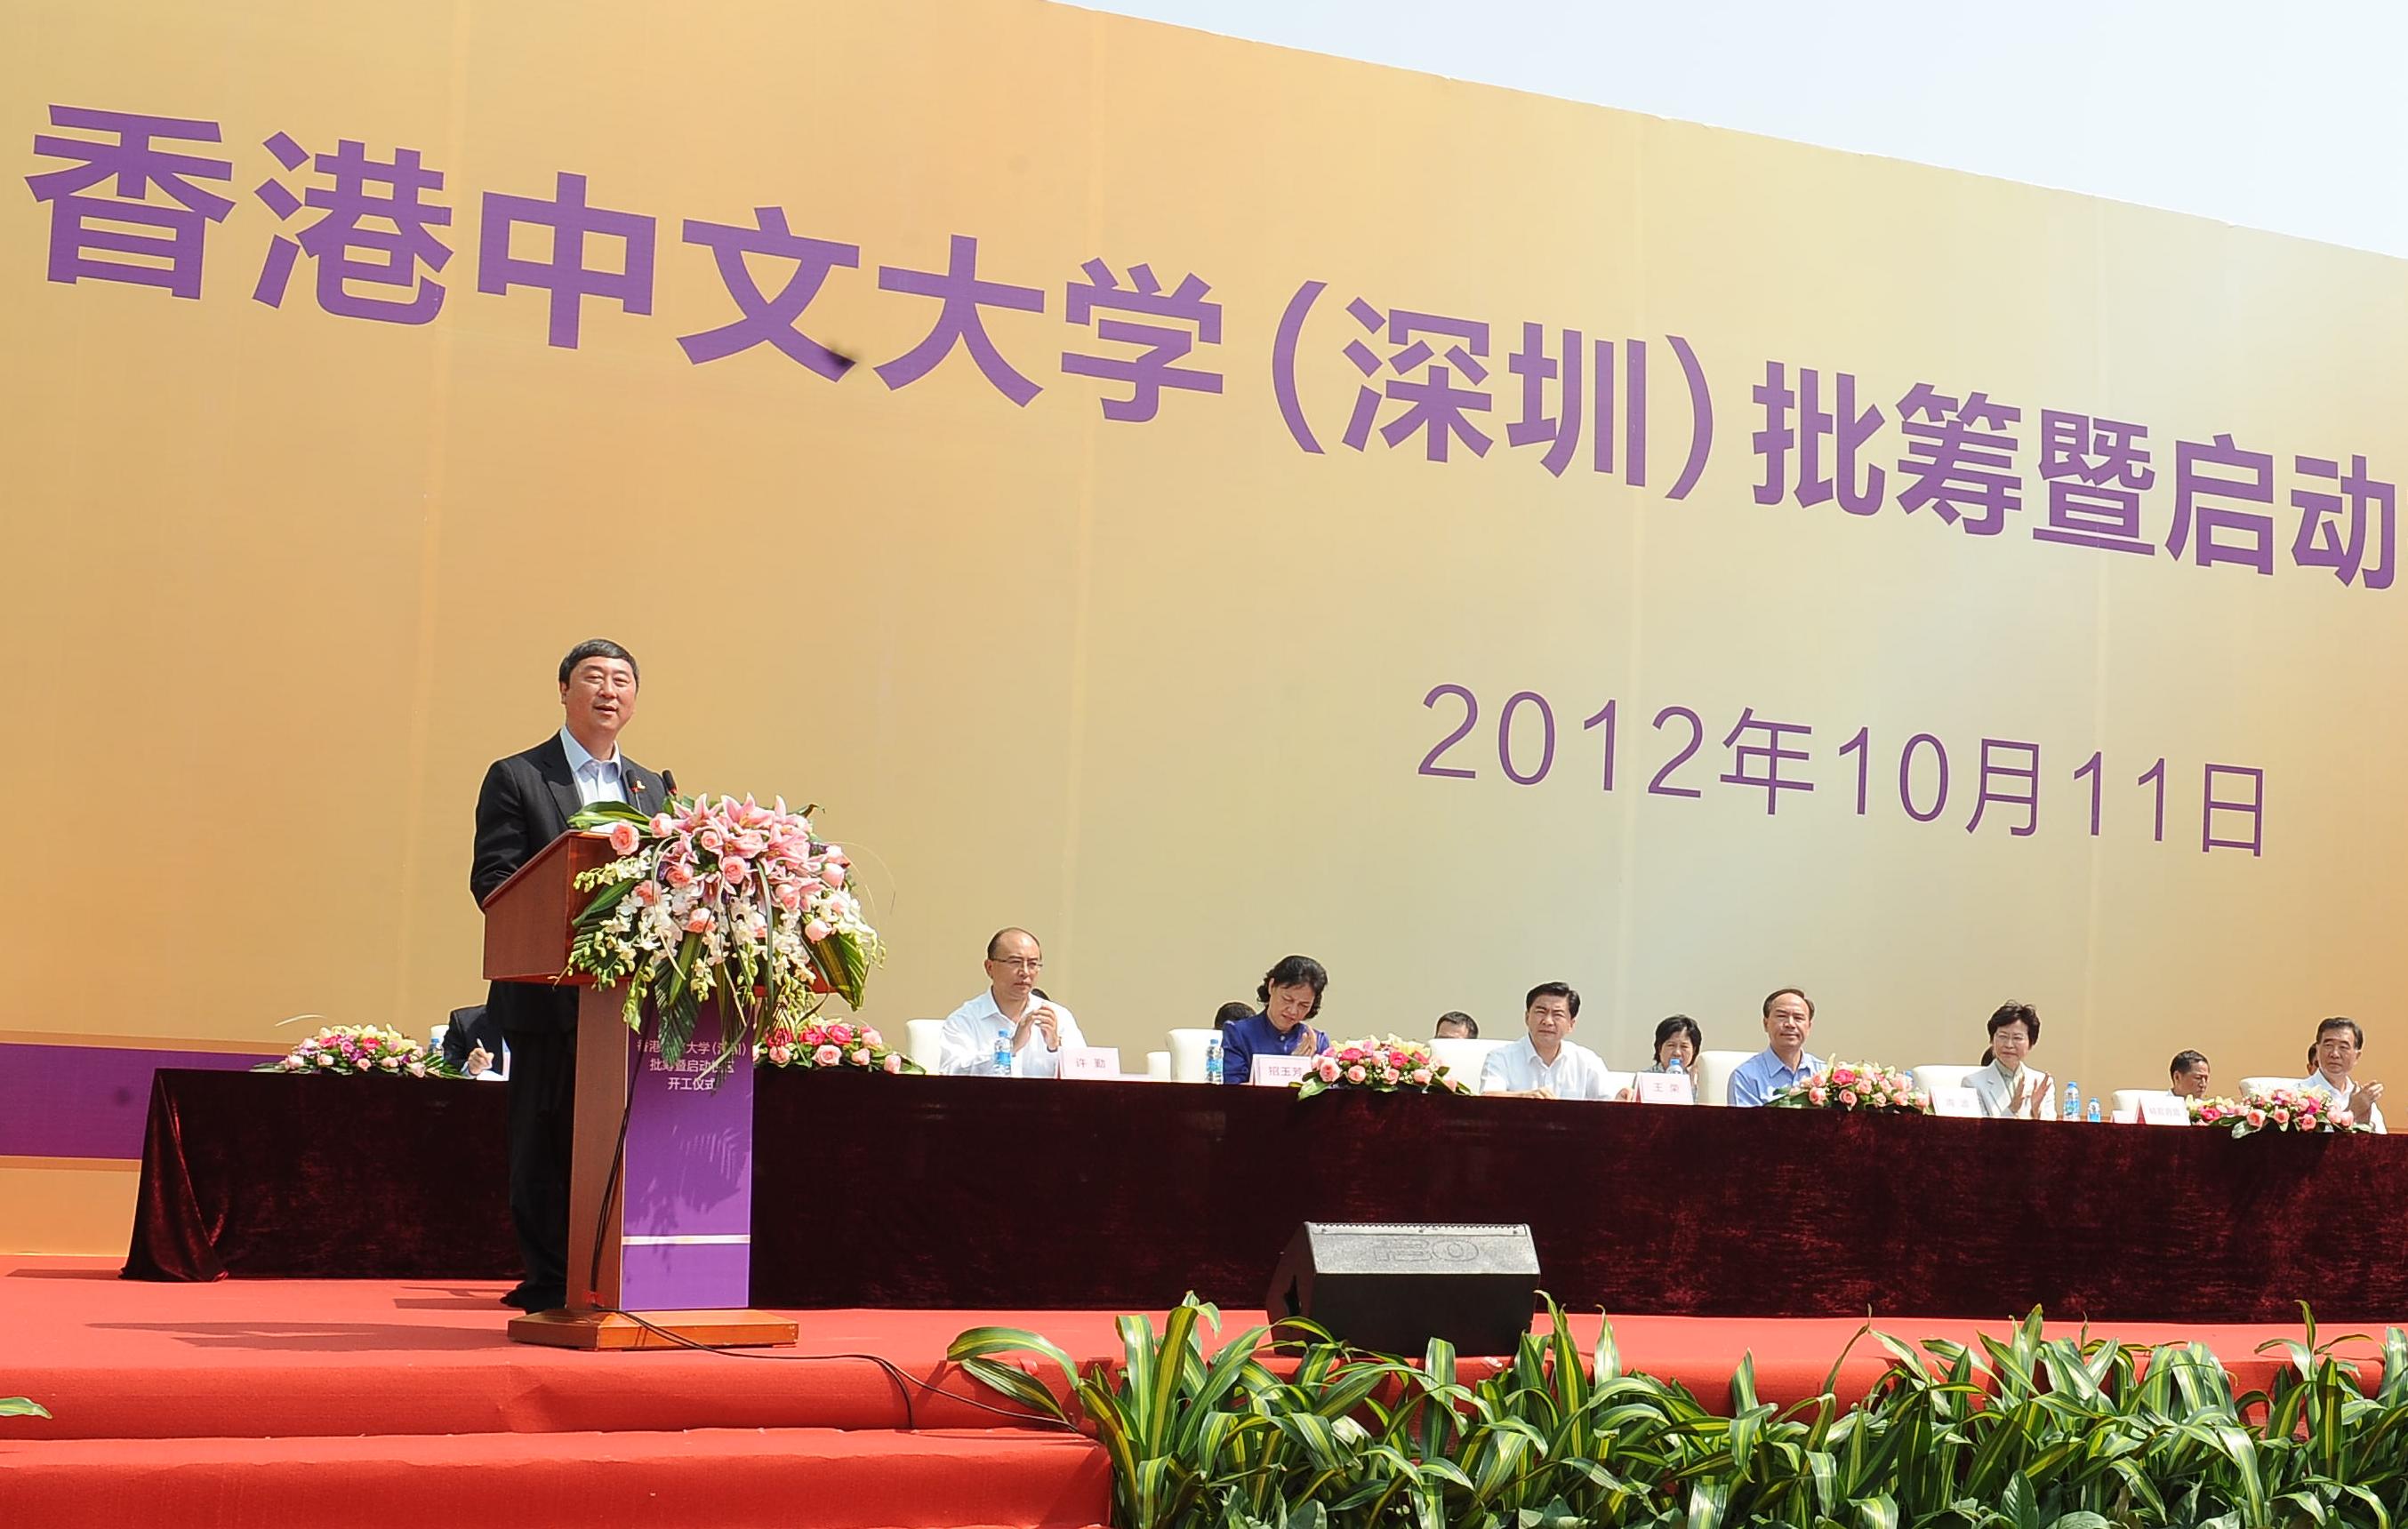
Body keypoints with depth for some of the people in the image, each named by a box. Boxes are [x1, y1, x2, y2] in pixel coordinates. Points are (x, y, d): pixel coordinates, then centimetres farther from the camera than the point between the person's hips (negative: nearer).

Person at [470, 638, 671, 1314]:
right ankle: (549, 1288, 5)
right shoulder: (516, 778, 3)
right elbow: (492, 879, -5)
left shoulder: (653, 788, 18)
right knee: (546, 1142, -1)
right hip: (549, 998, -4)